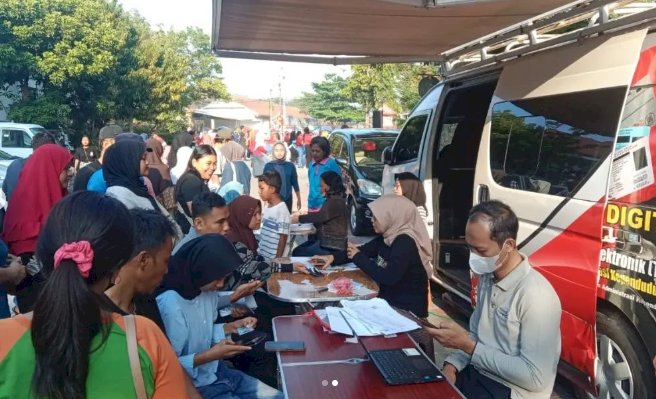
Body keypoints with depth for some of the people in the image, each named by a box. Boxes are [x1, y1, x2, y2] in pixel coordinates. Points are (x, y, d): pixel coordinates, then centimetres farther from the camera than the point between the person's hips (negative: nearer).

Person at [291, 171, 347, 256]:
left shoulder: (336, 201, -19)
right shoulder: (332, 200, 15)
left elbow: (320, 216, -27)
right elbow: (322, 215, 16)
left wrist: (299, 219, -20)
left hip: (333, 246, -10)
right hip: (326, 241, 10)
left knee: (298, 254, -12)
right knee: (296, 251, 4)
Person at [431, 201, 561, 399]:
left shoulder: (536, 294, -23)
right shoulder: (487, 276, 3)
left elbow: (535, 378, -22)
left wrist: (468, 345, -21)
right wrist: (452, 365, -6)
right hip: (476, 373, 7)